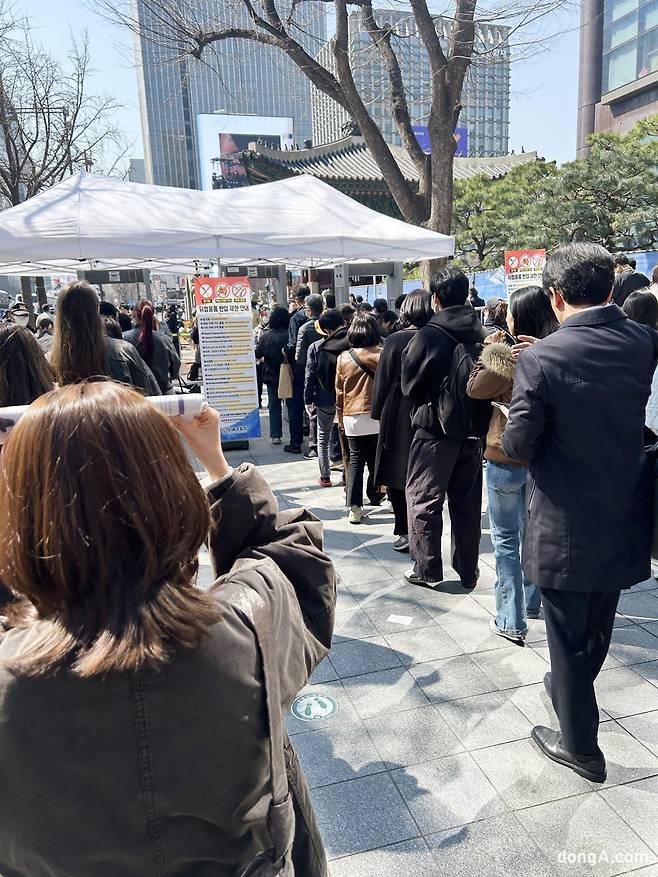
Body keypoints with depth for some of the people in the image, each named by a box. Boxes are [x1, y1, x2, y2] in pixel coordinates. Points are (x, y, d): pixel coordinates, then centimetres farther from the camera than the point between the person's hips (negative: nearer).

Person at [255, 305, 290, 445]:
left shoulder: (265, 335, -9)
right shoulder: (289, 335, -15)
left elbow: (257, 354, -1)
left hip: (271, 375, 1)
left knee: (274, 404, 12)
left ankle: (275, 435, 9)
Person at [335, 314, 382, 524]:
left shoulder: (343, 358, 4)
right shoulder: (381, 354, -5)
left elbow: (339, 392, 9)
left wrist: (341, 418, 18)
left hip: (352, 417, 2)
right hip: (377, 416, -2)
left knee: (355, 460, 7)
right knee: (376, 460, 9)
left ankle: (354, 508, 4)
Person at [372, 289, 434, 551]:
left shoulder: (395, 341, -10)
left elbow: (382, 381, -6)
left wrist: (377, 412, 5)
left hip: (397, 418, -3)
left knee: (396, 475, 8)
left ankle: (406, 531, 8)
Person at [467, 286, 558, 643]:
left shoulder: (506, 355, -20)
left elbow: (474, 389, -6)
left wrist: (488, 351, 2)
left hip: (506, 458, -6)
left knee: (506, 539, 5)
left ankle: (511, 621, 11)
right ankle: (532, 602, 37)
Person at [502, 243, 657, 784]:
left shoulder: (542, 359, -21)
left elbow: (518, 446, -17)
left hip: (565, 526, -5)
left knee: (568, 637, 13)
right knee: (598, 628, 26)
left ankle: (581, 745, 31)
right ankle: (571, 691, 52)